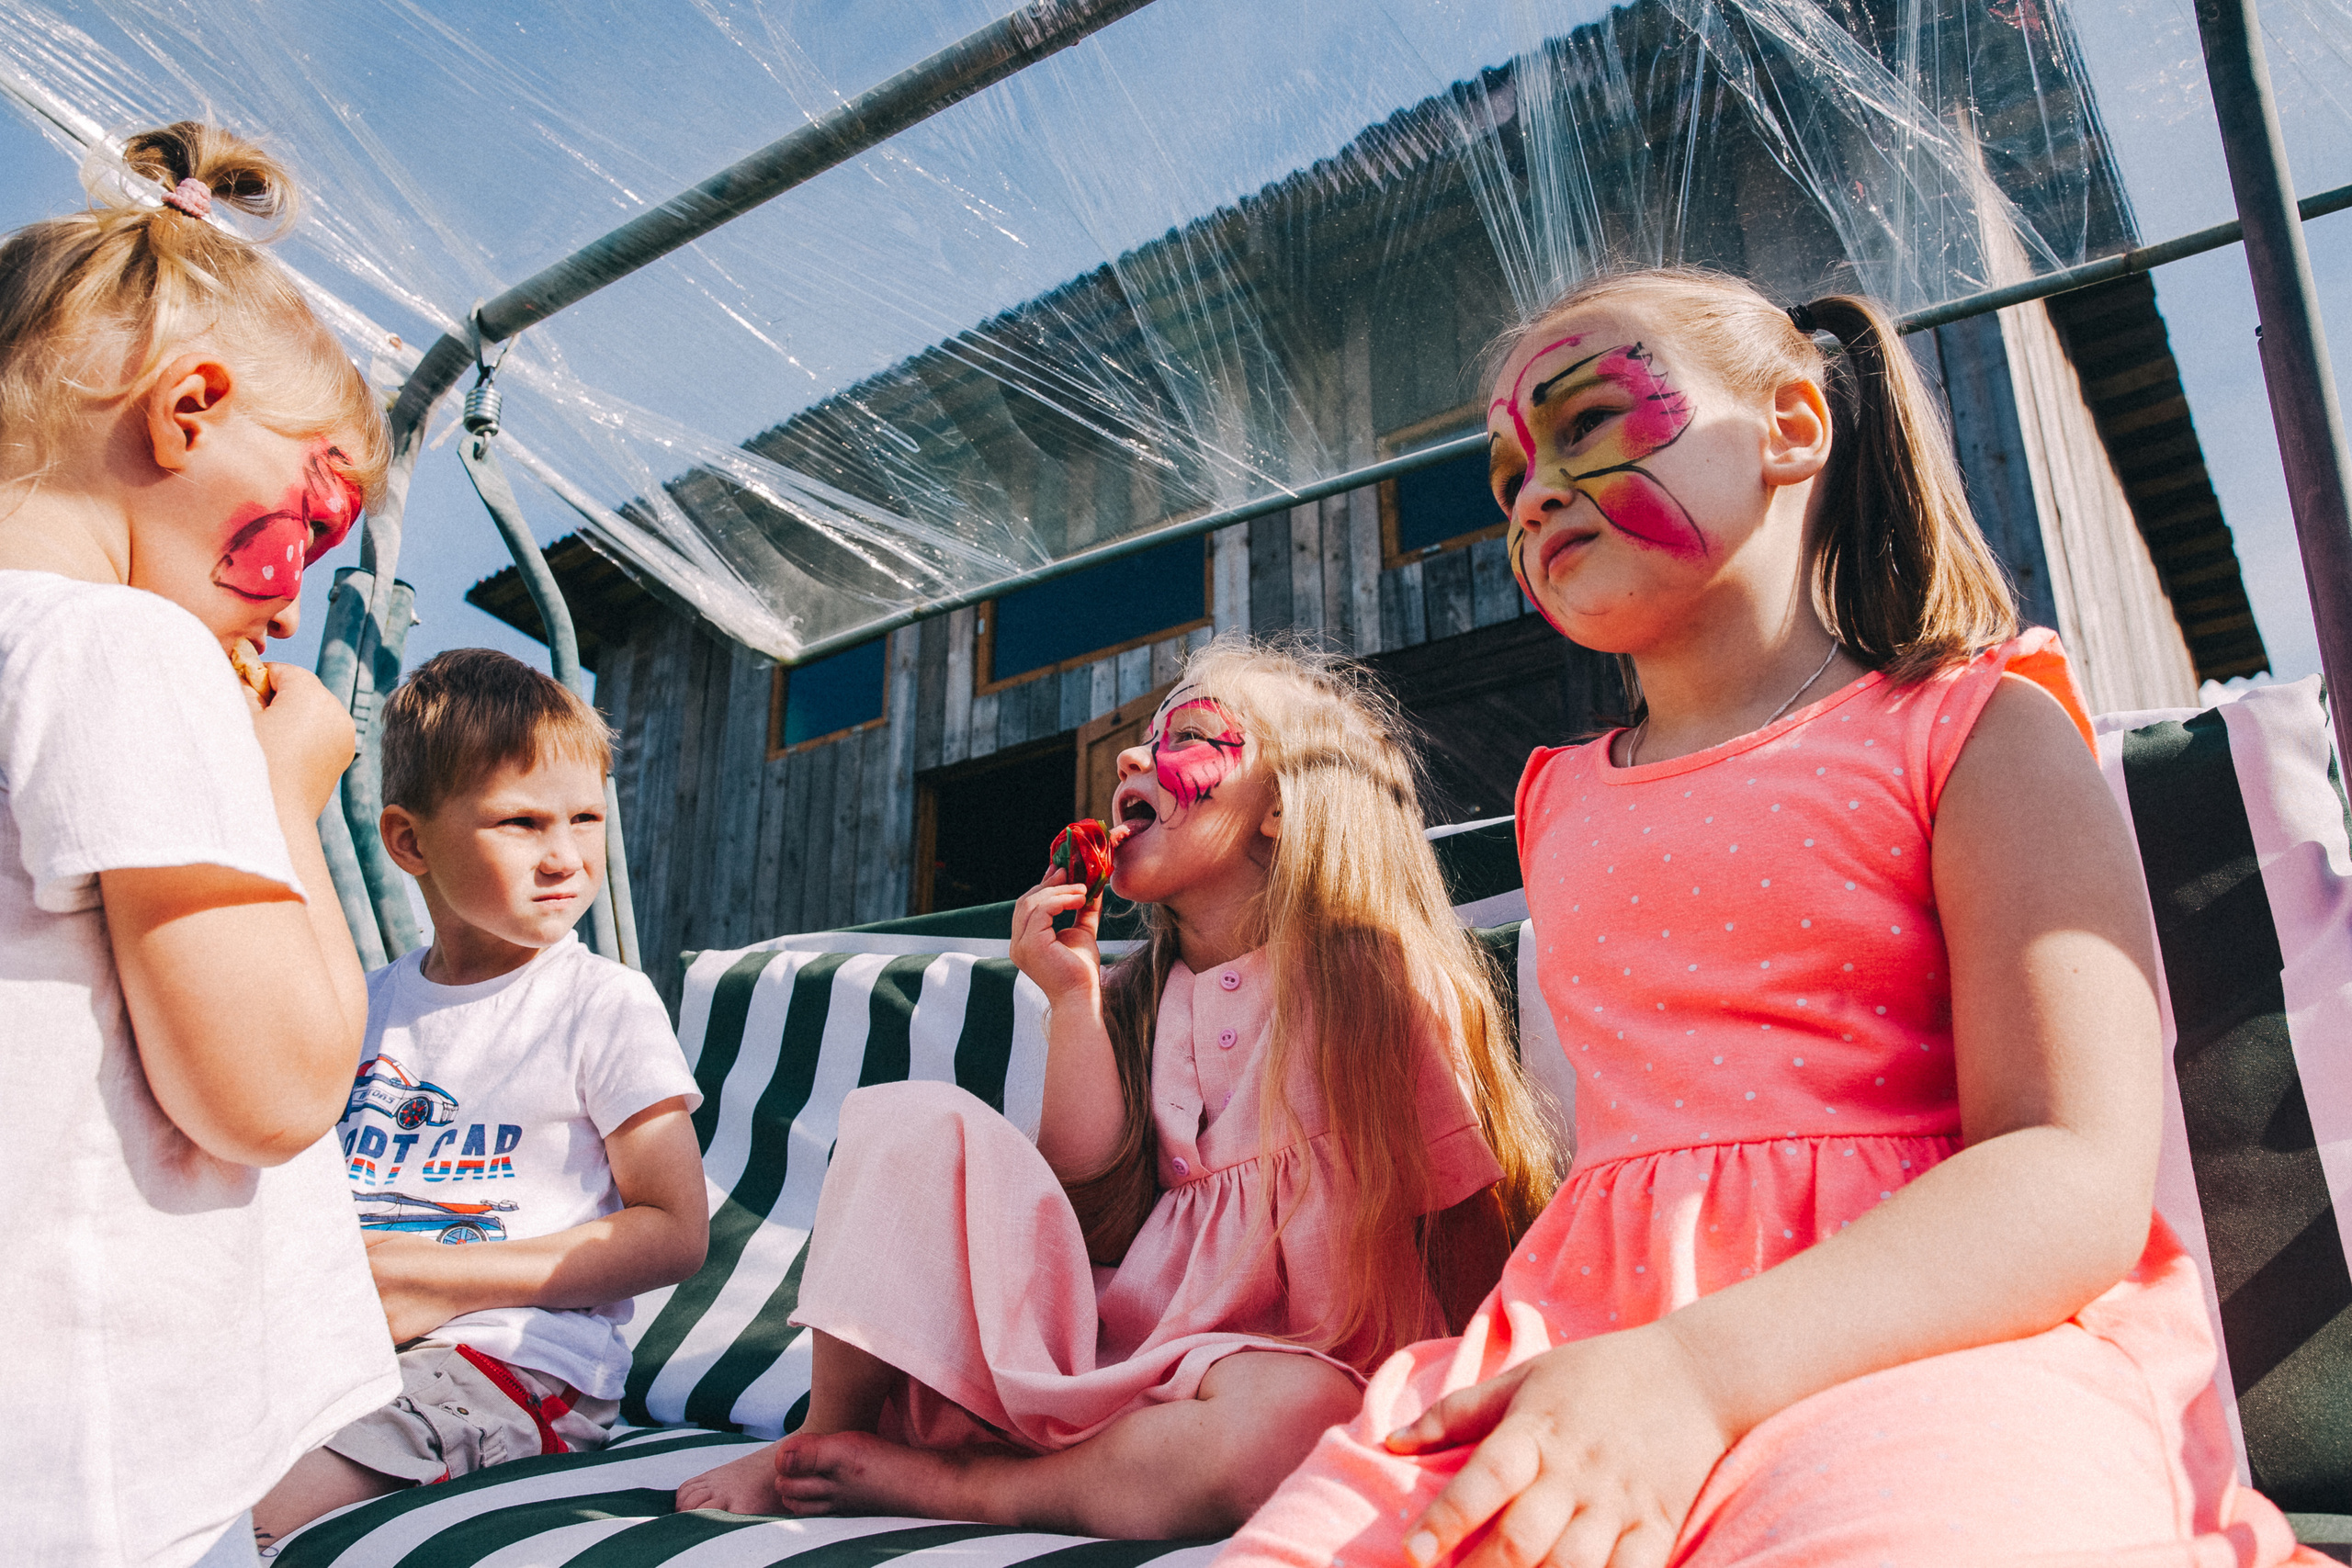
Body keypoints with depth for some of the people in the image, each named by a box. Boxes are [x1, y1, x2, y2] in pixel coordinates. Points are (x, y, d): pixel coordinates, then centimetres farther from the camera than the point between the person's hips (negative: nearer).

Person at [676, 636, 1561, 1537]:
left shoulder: (1384, 983, -5)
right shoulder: (1133, 998, 11)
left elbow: (1467, 1219, -3)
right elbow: (1086, 1202, 0)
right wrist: (1071, 997, -4)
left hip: (1260, 1360, -3)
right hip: (1102, 1342, 4)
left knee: (1294, 1413, -40)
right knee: (921, 1119, -11)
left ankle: (943, 1483, -19)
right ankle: (827, 1438, -1)